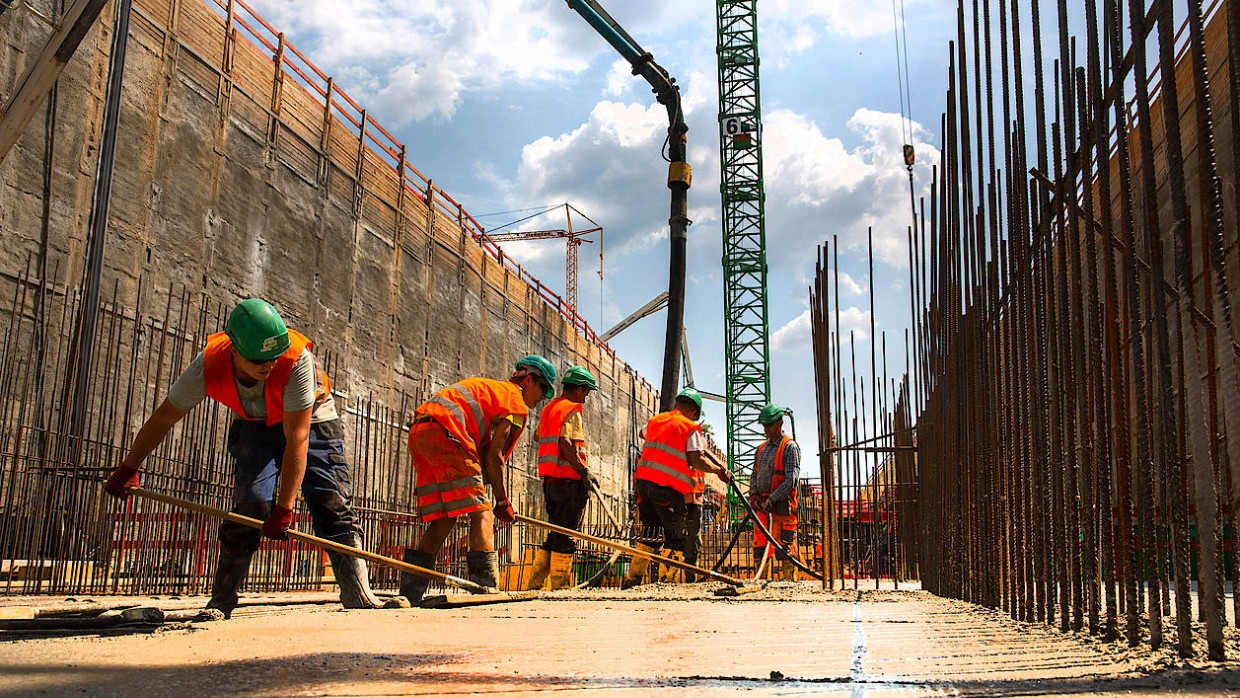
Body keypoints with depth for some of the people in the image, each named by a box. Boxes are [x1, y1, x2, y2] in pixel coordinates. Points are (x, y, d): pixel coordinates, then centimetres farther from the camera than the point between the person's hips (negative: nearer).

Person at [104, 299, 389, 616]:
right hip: (255, 425, 2)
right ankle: (221, 601, -4)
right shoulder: (208, 366, -29)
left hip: (311, 422, -2)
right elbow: (162, 419, -12)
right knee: (251, 504, -14)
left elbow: (297, 439, -37)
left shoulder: (297, 359, -39)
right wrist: (127, 469, -5)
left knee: (333, 505, -14)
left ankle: (358, 596, -14)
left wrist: (284, 507, -37)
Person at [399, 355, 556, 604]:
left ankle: (410, 594, 11)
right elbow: (494, 456, -1)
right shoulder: (515, 401, 6)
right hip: (444, 434, -9)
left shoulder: (490, 388, 32)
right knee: (481, 514, -6)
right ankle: (486, 588, -14)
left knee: (443, 519, 11)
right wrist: (503, 502, 6)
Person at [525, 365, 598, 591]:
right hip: (569, 480, -9)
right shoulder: (572, 410, -9)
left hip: (550, 479, 9)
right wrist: (584, 471, -21)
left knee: (555, 533, 15)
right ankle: (559, 586, -3)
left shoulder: (548, 409, 18)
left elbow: (538, 437, 24)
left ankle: (535, 583, 13)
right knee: (566, 537, -4)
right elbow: (565, 443, -22)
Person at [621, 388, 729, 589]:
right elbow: (695, 460, -12)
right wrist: (717, 470, -1)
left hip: (643, 479, 7)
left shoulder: (655, 420, 15)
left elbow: (643, 434, 38)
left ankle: (633, 577, 19)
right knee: (675, 535, 3)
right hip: (667, 486, -6)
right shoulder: (690, 428, -3)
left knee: (650, 529, 18)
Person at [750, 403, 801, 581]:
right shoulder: (761, 448, 19)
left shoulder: (790, 446, -3)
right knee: (759, 544, 7)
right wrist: (754, 496, 0)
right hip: (761, 505, 7)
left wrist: (772, 499, -17)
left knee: (784, 546, -7)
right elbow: (754, 475, 18)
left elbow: (792, 478, -13)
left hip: (781, 505, -7)